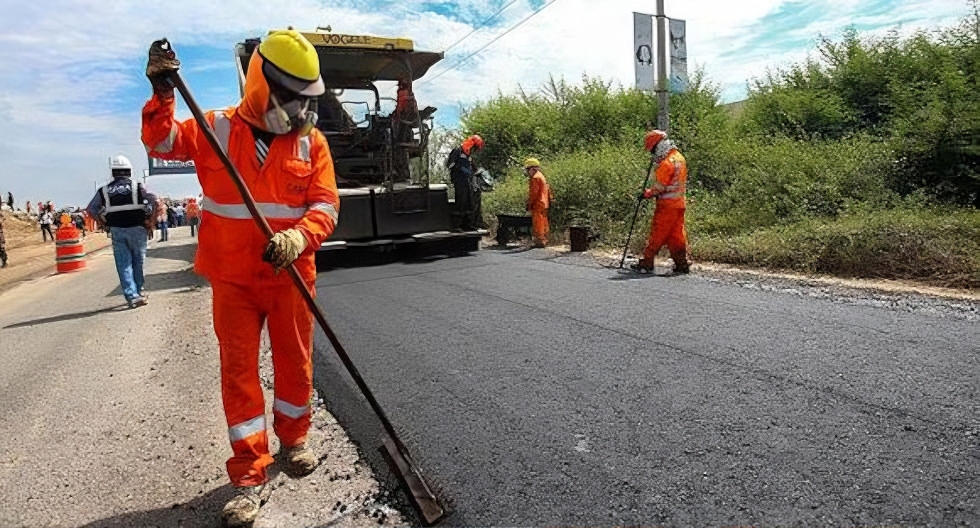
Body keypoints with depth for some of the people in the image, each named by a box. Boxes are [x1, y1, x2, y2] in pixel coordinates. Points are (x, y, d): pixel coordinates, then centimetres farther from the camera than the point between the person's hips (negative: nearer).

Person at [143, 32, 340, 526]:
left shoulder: (311, 140, 0)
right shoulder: (217, 129, 3)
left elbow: (326, 205, -7)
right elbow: (163, 142, -1)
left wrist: (299, 236, -25)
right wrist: (162, 94, -17)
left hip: (290, 275, 1)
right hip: (233, 279, 0)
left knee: (295, 362, 11)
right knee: (239, 371, 3)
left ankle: (292, 441, 36)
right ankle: (250, 474, 16)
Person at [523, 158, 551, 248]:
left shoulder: (535, 177, -13)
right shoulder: (541, 175, 18)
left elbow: (534, 192, -19)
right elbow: (548, 190, 18)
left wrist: (529, 204, -13)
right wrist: (549, 200, 19)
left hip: (538, 204, -10)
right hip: (544, 204, 10)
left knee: (538, 223, -7)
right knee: (543, 223, 14)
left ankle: (540, 241, -6)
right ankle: (544, 240, 19)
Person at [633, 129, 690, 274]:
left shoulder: (667, 162, -19)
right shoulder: (679, 157, 11)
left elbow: (660, 187, -17)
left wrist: (647, 194, -1)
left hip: (667, 204, -9)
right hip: (679, 203, 9)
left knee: (657, 234, -2)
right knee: (677, 234, 11)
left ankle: (646, 263, 5)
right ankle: (682, 264, 14)